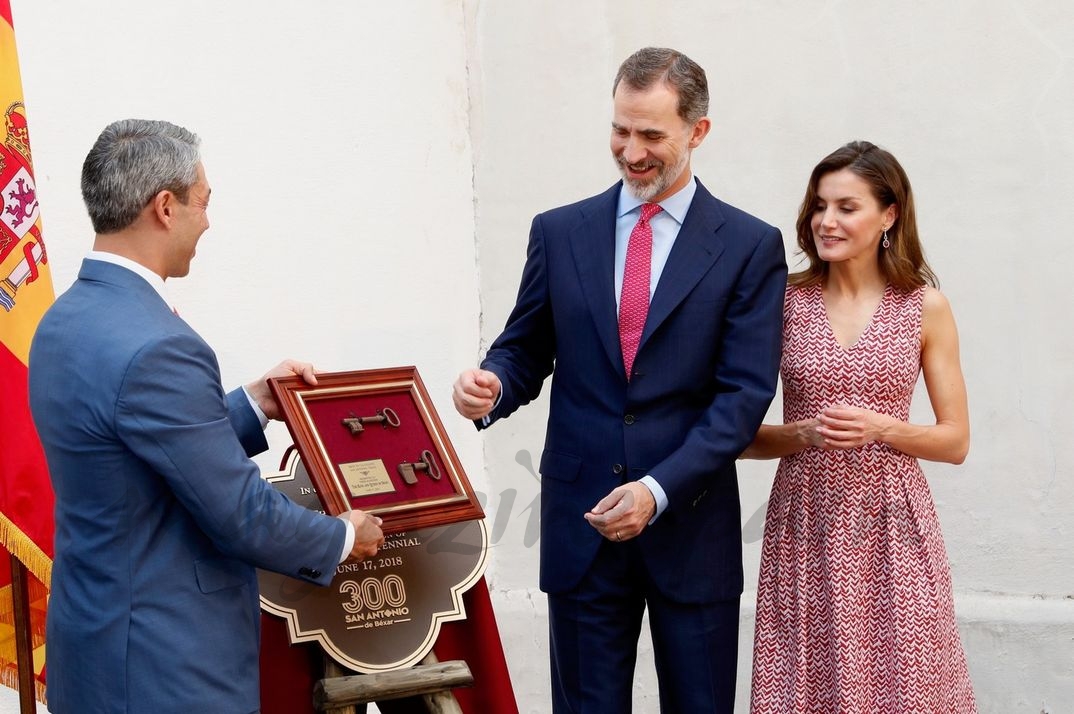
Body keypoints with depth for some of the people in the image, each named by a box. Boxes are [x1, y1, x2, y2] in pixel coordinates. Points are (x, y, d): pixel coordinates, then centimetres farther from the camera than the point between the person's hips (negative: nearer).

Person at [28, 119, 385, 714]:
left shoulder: (65, 322, 4)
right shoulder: (152, 348, -25)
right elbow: (241, 515, -19)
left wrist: (255, 404, 14)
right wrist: (344, 538, -3)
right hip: (162, 666, -9)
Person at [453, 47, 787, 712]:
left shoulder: (750, 246, -2)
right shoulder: (559, 232, 7)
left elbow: (744, 395, -8)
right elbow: (525, 352, 11)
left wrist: (659, 490, -19)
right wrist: (492, 388, -13)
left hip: (692, 526, -1)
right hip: (580, 523, 2)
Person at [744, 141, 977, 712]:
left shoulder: (926, 307, 2)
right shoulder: (784, 301, 2)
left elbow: (955, 441, 4)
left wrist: (881, 428, -12)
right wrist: (803, 434, -14)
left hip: (891, 533, 0)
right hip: (805, 526, 0)